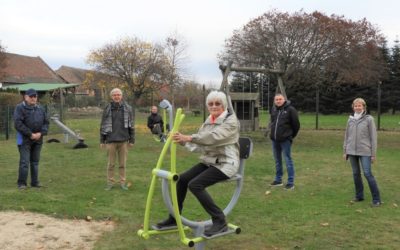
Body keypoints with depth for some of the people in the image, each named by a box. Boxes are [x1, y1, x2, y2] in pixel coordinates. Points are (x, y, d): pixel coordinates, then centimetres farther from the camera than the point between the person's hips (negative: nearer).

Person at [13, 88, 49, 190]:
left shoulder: (40, 108, 10)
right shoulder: (20, 108, -6)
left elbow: (46, 122, 10)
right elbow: (18, 123, -14)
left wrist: (41, 133, -7)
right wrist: (30, 134, -16)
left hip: (38, 139, 5)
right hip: (25, 139, -5)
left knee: (35, 161, 11)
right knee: (24, 162, -6)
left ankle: (35, 182, 18)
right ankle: (21, 183, 3)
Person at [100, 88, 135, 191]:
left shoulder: (127, 108, 2)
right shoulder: (107, 109, 2)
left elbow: (131, 125, 5)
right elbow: (103, 125, 5)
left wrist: (131, 140, 2)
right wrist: (102, 141, 3)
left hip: (123, 140, 0)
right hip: (111, 140, 0)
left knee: (123, 163, 7)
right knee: (111, 164, 6)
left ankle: (123, 182, 16)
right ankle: (110, 182, 16)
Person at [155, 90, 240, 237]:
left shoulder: (231, 120, -11)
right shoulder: (208, 122, 12)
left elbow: (214, 137, -29)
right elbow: (199, 145, 7)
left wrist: (189, 137, -37)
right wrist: (182, 141, -9)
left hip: (225, 163, -8)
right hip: (208, 161, 8)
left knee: (195, 185, -23)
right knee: (182, 179, -2)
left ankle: (220, 221, -15)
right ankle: (174, 218, 14)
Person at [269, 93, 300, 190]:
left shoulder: (290, 109, -9)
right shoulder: (273, 109, 9)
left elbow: (296, 124, -4)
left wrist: (291, 136, 5)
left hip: (285, 140, -6)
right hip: (274, 139, 6)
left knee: (288, 161, -3)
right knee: (277, 161, 15)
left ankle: (291, 182, 3)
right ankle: (278, 180, 26)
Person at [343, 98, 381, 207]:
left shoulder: (369, 119, -3)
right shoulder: (350, 120, 8)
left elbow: (373, 137, -3)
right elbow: (346, 136, 14)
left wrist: (373, 154, -6)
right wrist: (345, 151, 11)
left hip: (365, 152, -4)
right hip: (352, 151, 4)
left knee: (367, 173, -8)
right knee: (356, 173, 9)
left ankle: (376, 199, 0)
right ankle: (359, 196, 22)